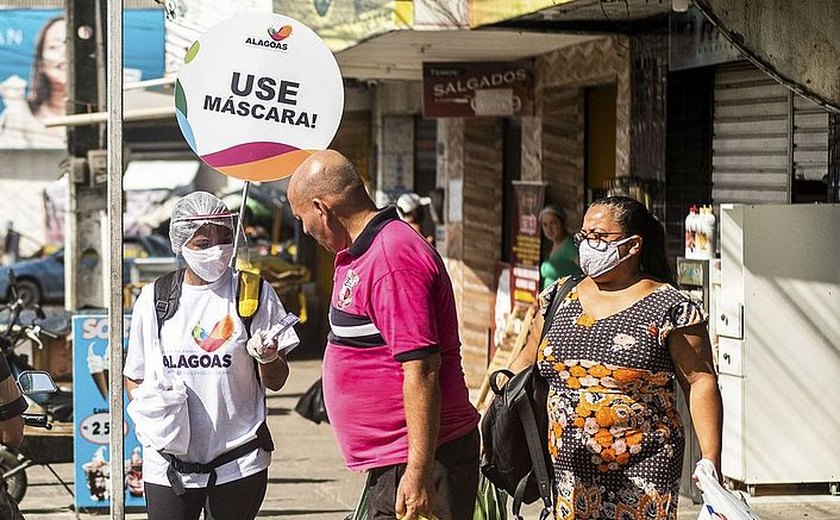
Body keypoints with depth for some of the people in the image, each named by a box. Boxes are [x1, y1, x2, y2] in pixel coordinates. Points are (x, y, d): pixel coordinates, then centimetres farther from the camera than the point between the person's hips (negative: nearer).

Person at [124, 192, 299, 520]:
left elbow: (276, 382, 3)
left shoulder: (255, 293, 1)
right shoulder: (152, 299, 6)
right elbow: (133, 378, 15)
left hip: (238, 464, -1)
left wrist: (268, 358, -20)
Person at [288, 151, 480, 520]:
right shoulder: (358, 256, 15)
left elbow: (421, 370, -25)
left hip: (417, 461, -11)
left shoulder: (391, 260, -20)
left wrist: (418, 473, -26)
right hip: (389, 462, 11)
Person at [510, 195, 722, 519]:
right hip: (568, 470, 4)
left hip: (641, 471, -4)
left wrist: (710, 462, -12)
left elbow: (700, 382, -6)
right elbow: (529, 359, 20)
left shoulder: (671, 308, -4)